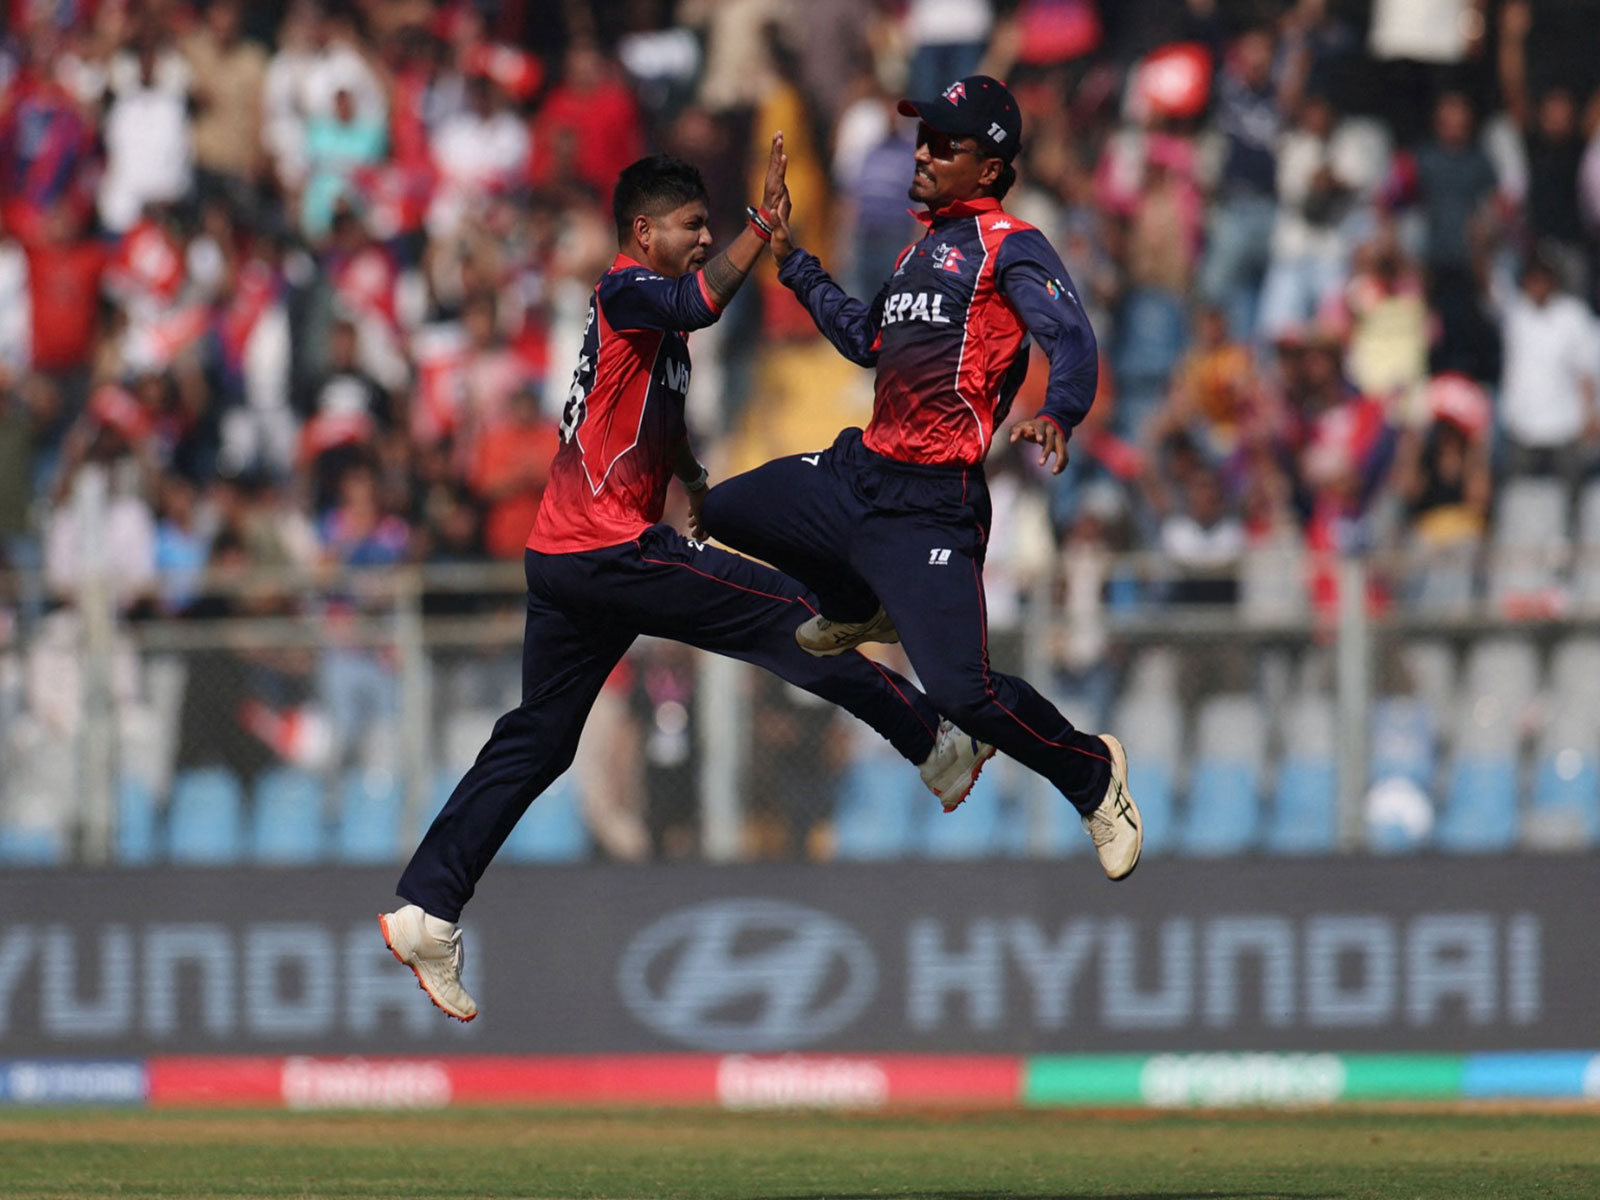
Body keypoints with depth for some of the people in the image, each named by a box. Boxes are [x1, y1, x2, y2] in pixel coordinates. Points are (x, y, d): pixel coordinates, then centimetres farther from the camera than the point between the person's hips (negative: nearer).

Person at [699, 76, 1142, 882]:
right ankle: (861, 610, 36)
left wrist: (1056, 416, -40)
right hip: (858, 473, 9)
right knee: (722, 512, 20)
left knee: (962, 691, -17)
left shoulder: (1009, 244, -7)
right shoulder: (922, 248, 19)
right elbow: (866, 340, 32)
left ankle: (1092, 774, 8)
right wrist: (794, 265, 31)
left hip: (930, 504, -9)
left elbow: (1071, 337, -21)